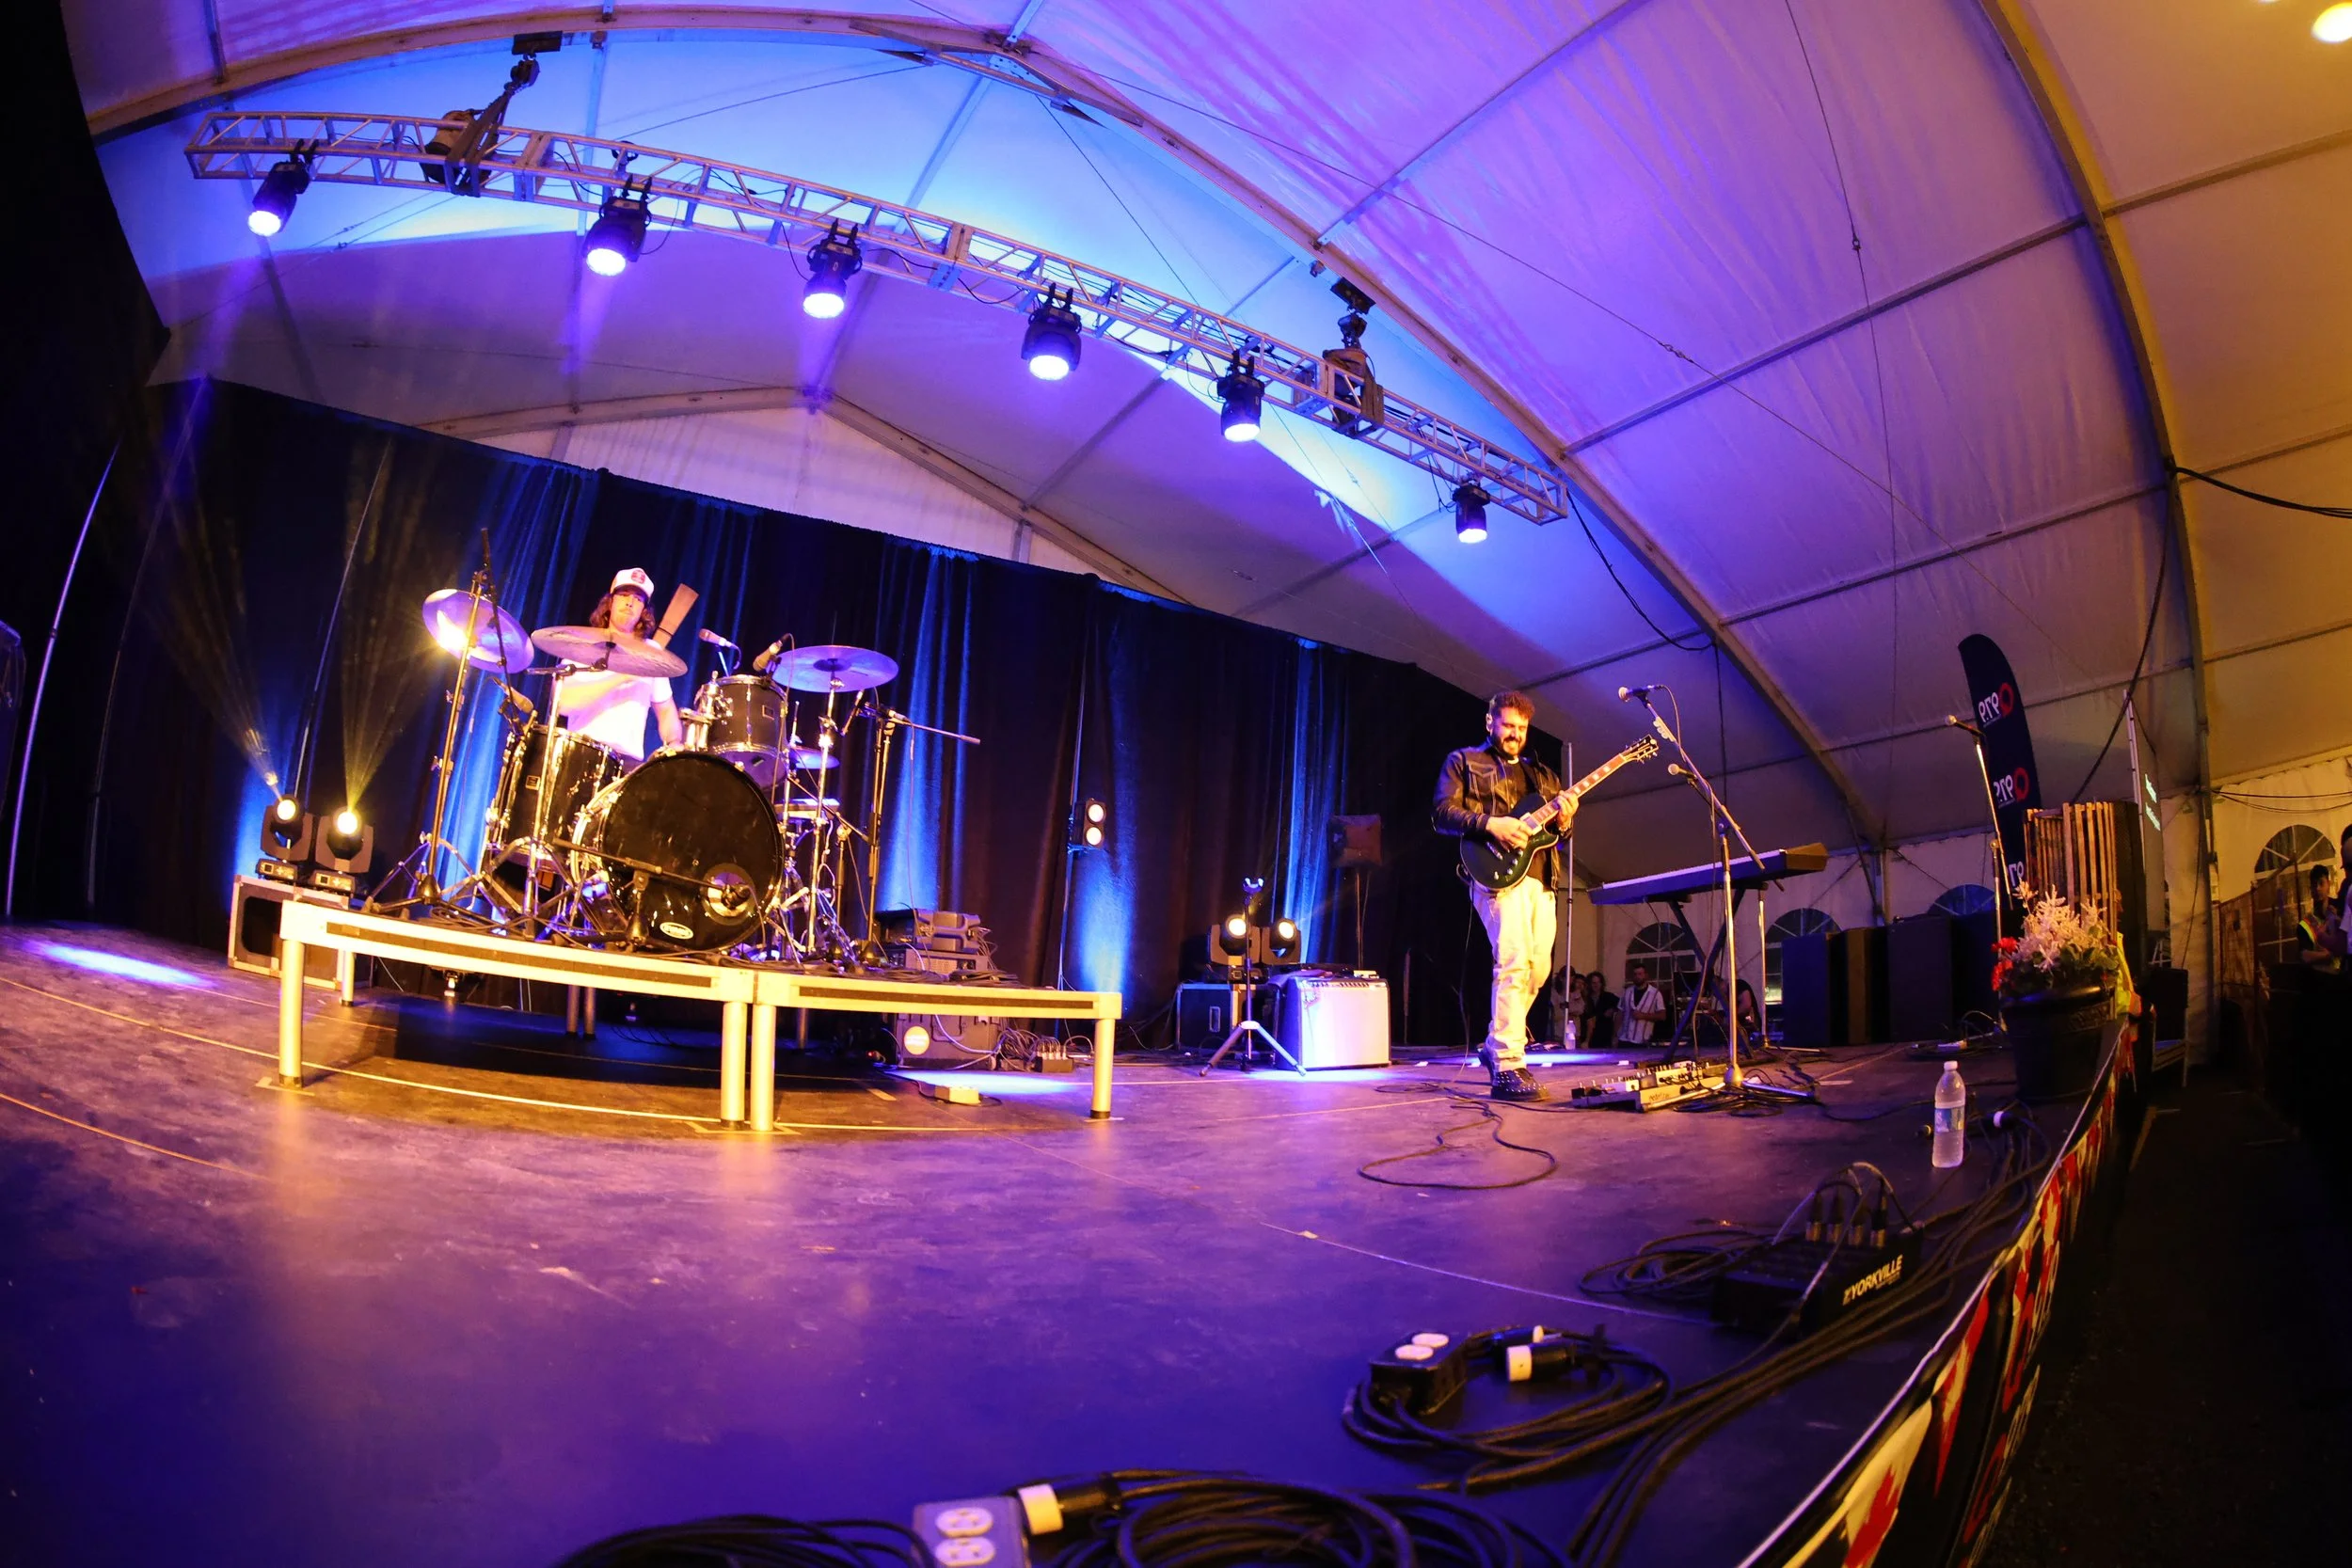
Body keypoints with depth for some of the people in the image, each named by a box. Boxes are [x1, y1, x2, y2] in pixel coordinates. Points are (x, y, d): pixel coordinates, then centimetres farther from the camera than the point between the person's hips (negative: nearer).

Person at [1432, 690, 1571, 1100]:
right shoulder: (1464, 761, 9)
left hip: (1542, 878, 7)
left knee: (1538, 968, 7)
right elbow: (1441, 813, -2)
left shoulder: (1541, 773, 26)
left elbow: (1557, 827, 25)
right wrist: (1490, 825, -16)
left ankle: (1496, 1045, 24)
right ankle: (1507, 1067, -24)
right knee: (1514, 962, -21)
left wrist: (1564, 821, 0)